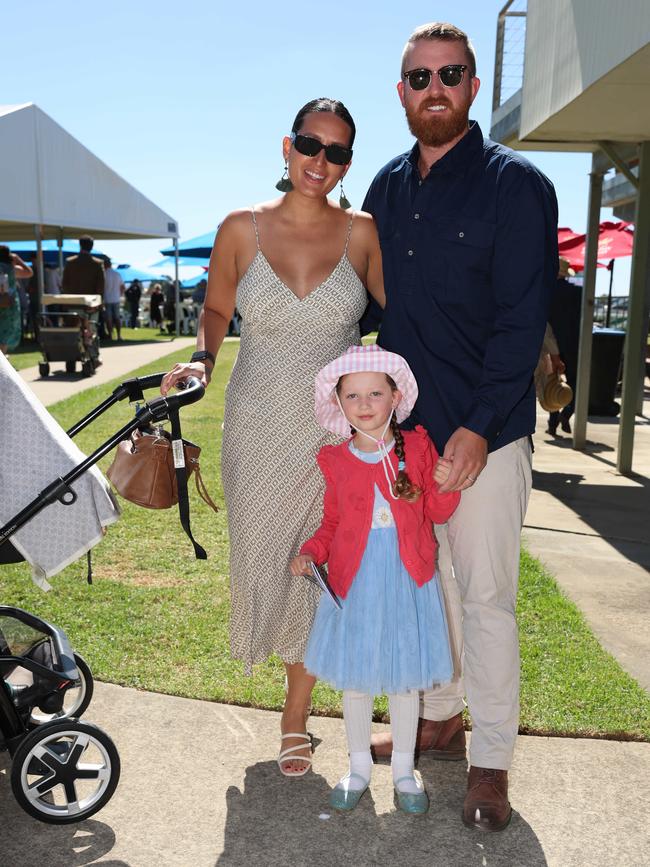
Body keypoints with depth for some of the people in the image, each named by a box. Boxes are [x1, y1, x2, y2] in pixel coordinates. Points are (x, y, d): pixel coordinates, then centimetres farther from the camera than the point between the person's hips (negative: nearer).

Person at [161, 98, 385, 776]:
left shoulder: (362, 233, -3)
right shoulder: (242, 229, -2)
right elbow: (215, 312, 10)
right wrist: (200, 360, -8)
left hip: (333, 427, -1)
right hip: (258, 423, 1)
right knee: (260, 554, 12)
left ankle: (295, 718, 26)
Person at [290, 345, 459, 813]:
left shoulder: (417, 448, -2)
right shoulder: (334, 461, -1)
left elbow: (438, 513, 5)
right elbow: (332, 524, 9)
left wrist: (446, 485, -15)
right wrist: (309, 553, -8)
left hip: (408, 581, -1)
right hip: (353, 583, 1)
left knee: (405, 679, 11)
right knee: (355, 680, 13)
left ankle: (404, 770, 33)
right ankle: (359, 767, 35)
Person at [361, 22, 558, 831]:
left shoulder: (514, 183, -6)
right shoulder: (387, 188, 11)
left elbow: (523, 319, -11)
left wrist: (479, 426, -17)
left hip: (485, 432, -5)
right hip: (404, 426, 6)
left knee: (485, 595, 1)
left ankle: (492, 761, 17)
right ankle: (440, 717, 33)